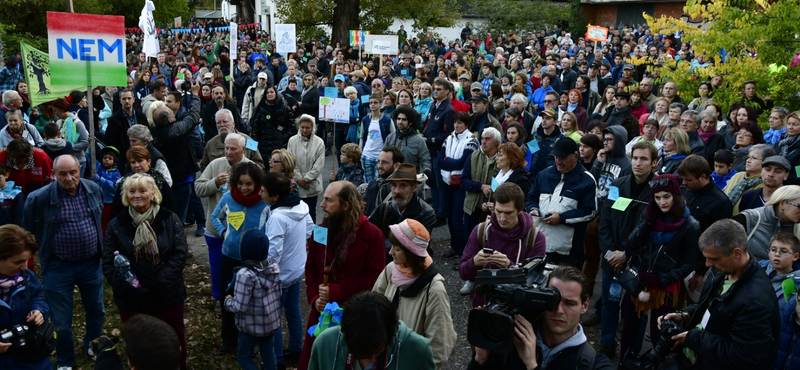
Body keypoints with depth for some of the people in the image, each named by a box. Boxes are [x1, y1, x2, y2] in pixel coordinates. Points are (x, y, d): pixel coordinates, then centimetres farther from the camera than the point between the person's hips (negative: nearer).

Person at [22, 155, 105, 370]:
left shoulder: (94, 190, -6)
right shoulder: (39, 198, -18)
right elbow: (28, 232, 0)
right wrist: (45, 251, 6)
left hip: (92, 263, 3)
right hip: (58, 268, -3)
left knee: (96, 311, 21)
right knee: (62, 320, 10)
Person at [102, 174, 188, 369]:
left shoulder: (169, 219, -4)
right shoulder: (116, 225, -1)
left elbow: (180, 253, -11)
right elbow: (109, 263, -5)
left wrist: (159, 283, -21)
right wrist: (128, 287, -21)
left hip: (168, 296, 0)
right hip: (131, 301, 1)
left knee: (174, 343, 17)